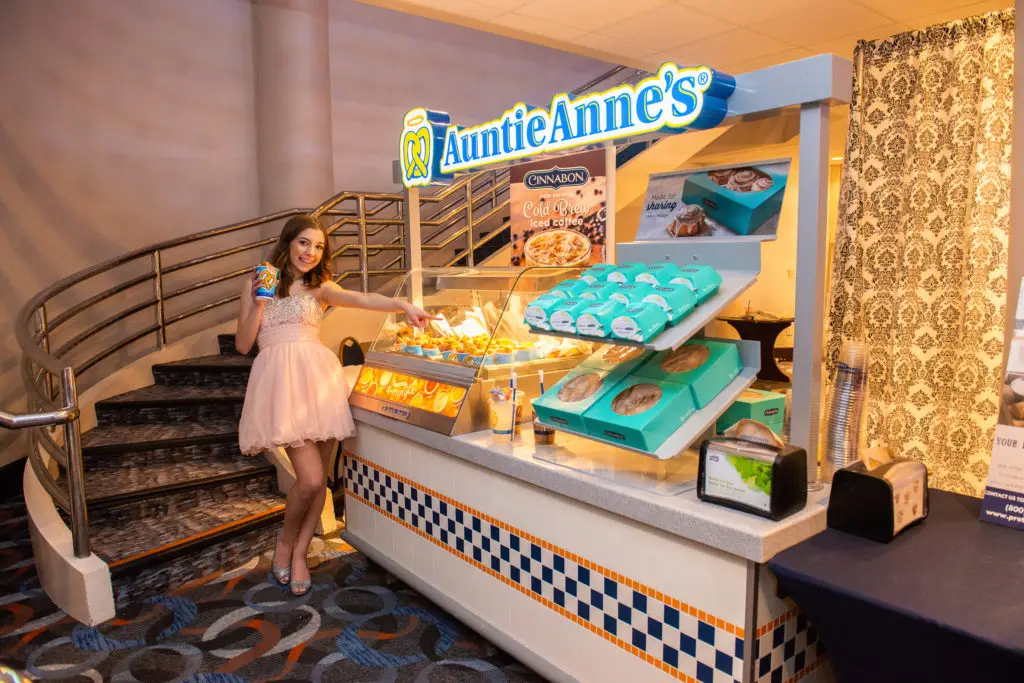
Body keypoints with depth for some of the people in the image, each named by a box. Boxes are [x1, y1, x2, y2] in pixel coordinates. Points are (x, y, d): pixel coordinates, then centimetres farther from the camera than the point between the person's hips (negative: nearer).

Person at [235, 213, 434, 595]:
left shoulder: (320, 288, 12)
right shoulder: (257, 285, 14)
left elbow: (357, 299, -10)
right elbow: (242, 345, 9)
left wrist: (403, 306, -28)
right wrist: (258, 303, -4)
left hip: (318, 378, 2)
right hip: (281, 380, -2)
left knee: (316, 477, 2)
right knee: (311, 478, -12)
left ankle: (299, 553, 22)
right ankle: (286, 540, 17)